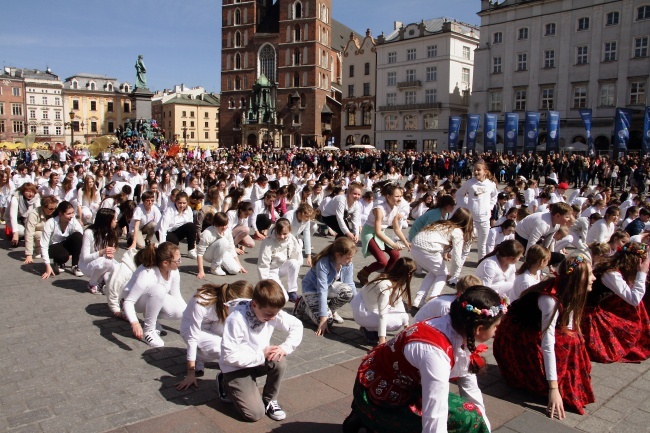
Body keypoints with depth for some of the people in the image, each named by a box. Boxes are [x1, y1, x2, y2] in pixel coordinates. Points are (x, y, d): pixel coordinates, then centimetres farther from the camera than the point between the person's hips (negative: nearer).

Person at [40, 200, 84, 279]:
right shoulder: (50, 223, -25)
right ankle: (57, 262, 2)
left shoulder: (74, 222, -19)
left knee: (78, 236, -29)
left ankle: (75, 266, -16)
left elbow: (82, 239, -22)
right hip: (53, 247, -3)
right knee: (64, 255, -37)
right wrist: (48, 266, -27)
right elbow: (44, 246, -22)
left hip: (66, 245, 3)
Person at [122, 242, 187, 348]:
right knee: (159, 289, -38)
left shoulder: (174, 271, -19)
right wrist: (134, 323, -52)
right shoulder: (146, 274, -36)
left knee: (179, 311, -22)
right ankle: (148, 331, -21)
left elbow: (177, 296, -6)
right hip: (137, 301, -5)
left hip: (157, 299, 6)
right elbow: (128, 302, -37)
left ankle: (151, 317, 6)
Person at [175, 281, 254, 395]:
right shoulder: (201, 302, -37)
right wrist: (191, 373, -30)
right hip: (192, 328, -5)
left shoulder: (234, 303, -23)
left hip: (214, 327, 5)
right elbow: (192, 337, -32)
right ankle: (199, 356, -2)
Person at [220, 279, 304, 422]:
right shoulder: (236, 320, -31)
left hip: (260, 360, 5)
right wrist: (261, 355, -27)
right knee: (255, 414, -15)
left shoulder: (272, 312, -14)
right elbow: (230, 356, -29)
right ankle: (229, 386, 12)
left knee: (280, 362, -27)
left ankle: (270, 400, 1)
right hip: (236, 368, -5)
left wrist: (285, 348, -20)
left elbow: (296, 326, -4)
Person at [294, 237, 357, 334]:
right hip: (312, 289, -5)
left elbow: (350, 285, -5)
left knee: (347, 291, -28)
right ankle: (304, 306, 4)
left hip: (329, 286, 5)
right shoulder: (323, 263, -33)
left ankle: (331, 310, 1)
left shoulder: (348, 264, -17)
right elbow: (322, 290, -35)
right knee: (327, 320, -23)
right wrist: (323, 318, -36)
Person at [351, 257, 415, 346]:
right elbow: (382, 315, -32)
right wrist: (382, 338, -33)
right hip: (362, 312, -9)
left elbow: (398, 301, 8)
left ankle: (375, 329, 7)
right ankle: (369, 329, -3)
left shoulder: (396, 282, -4)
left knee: (403, 317, 0)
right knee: (397, 322, -21)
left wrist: (405, 323, 12)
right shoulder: (385, 286, -30)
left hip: (372, 308, 9)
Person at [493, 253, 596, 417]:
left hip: (533, 332, 8)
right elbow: (548, 345, -34)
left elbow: (568, 328, -5)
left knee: (570, 337, -9)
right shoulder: (551, 300, -32)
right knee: (568, 340, -20)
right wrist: (554, 388, -35)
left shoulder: (565, 293, -7)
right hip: (514, 340, -8)